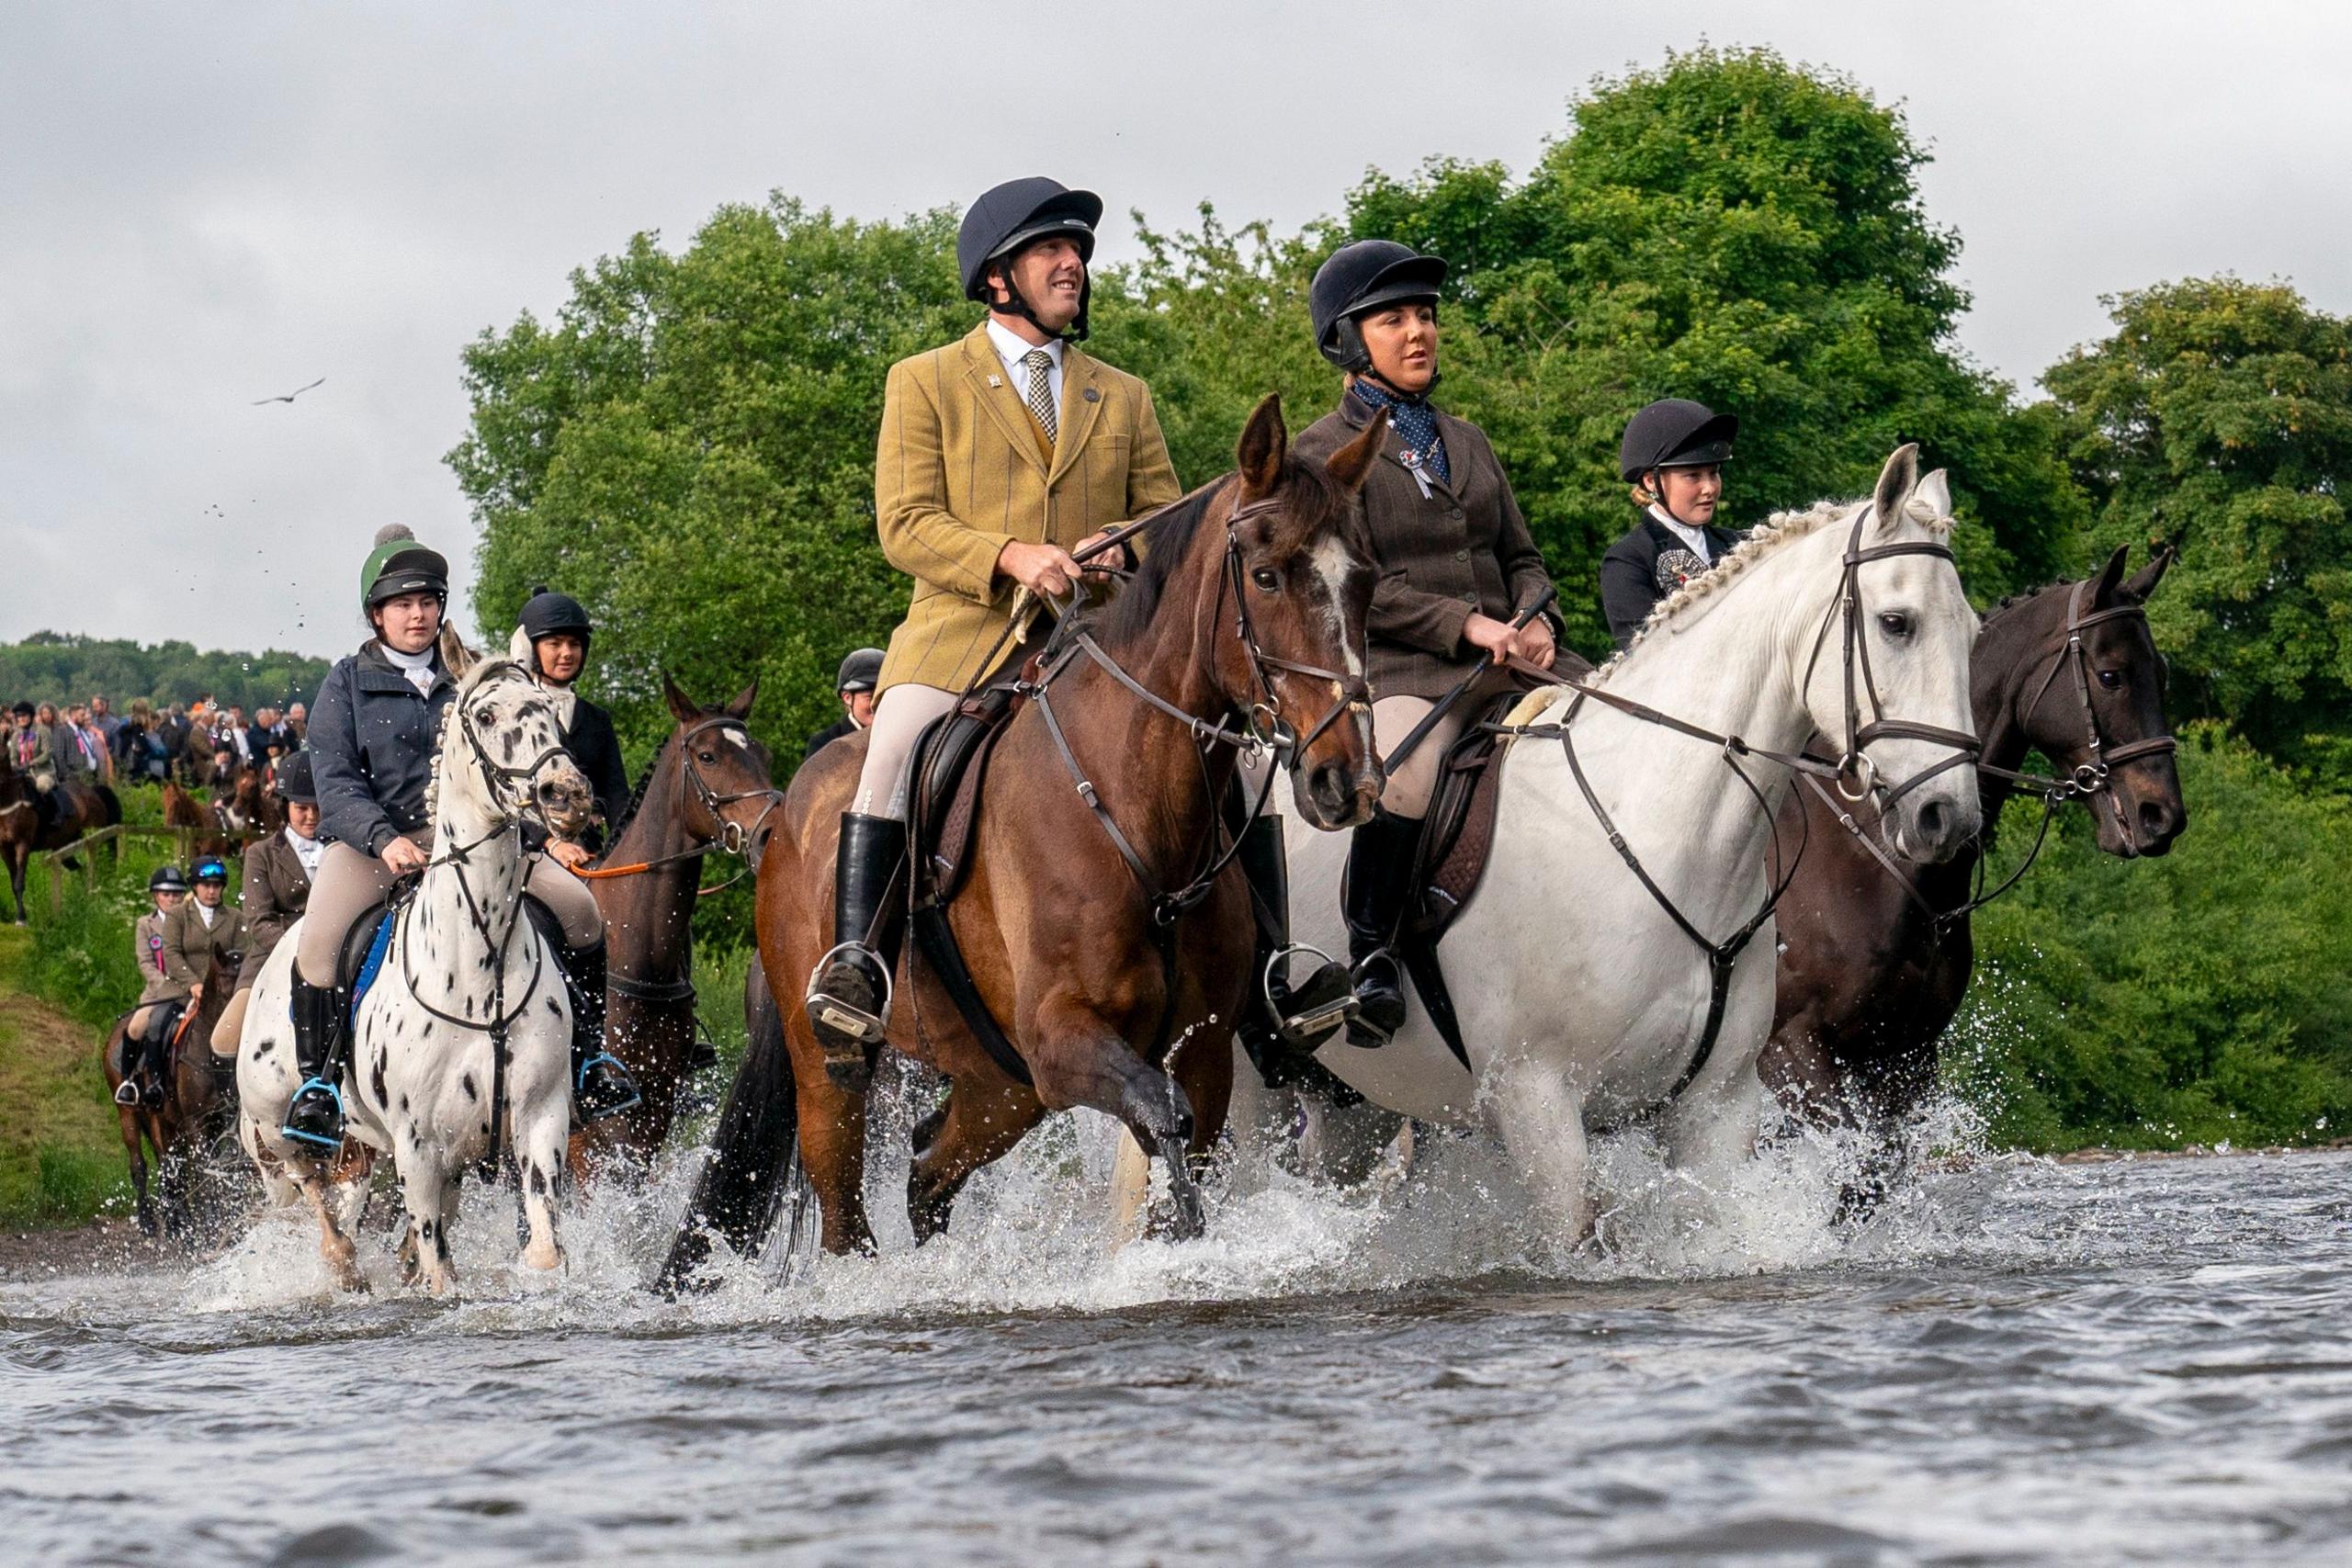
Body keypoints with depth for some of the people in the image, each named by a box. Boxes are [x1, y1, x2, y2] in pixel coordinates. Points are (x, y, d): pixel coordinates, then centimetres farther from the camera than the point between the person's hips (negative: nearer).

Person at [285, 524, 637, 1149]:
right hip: (370, 838, -3)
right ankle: (317, 1078, -12)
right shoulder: (347, 684, 2)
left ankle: (587, 1056, 3)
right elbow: (334, 781, -8)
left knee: (577, 905, -12)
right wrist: (386, 839, -25)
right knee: (319, 941, -29)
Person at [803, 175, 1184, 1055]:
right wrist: (1009, 556, -16)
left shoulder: (1123, 399, 22)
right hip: (960, 630, -3)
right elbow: (905, 524, 1)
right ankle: (856, 962, -32)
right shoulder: (925, 384, 11)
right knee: (895, 748, -30)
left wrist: (1126, 550, -6)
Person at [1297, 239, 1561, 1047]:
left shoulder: (1465, 441, 22)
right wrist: (1464, 624, -17)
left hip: (1505, 664, 6)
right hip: (1397, 674, -6)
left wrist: (1535, 621, 0)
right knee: (1404, 771, -38)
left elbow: (1522, 555, 23)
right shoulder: (1322, 452, 4)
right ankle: (1369, 955, -23)